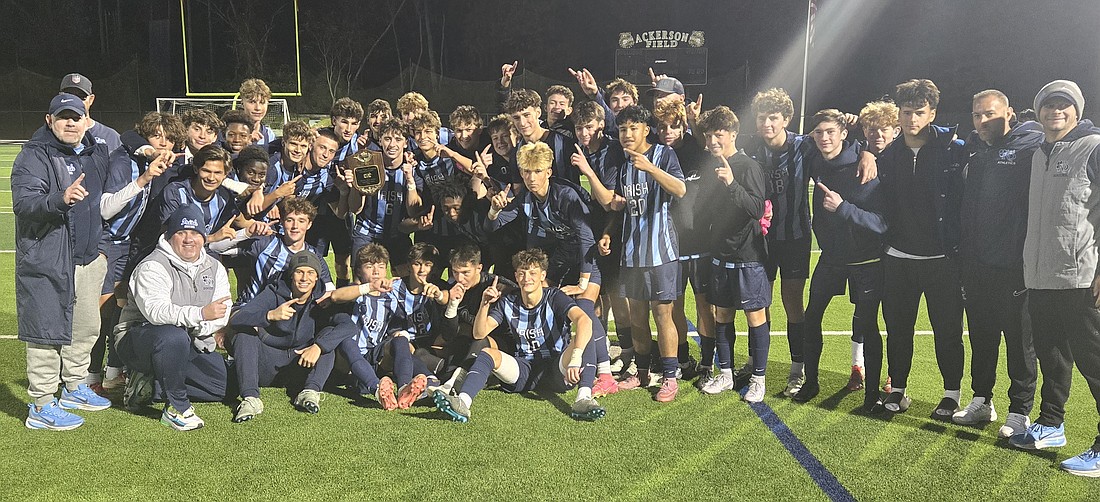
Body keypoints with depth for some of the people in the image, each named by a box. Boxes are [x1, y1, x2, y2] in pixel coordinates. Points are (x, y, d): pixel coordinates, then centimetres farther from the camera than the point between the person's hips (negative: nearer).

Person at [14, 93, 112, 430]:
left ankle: (75, 387, 32)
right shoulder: (34, 156, -9)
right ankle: (41, 407, 5)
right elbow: (22, 203, -23)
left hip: (88, 259, 7)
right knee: (48, 331, -4)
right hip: (46, 262, -7)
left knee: (86, 327, 16)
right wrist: (61, 199, -38)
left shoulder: (97, 153, 12)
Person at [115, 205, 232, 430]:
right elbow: (155, 311, -34)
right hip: (140, 335, -7)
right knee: (173, 337, -41)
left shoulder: (214, 268, 4)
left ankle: (152, 384, 6)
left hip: (191, 344, 7)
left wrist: (199, 329, -25)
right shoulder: (152, 267, -16)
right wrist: (200, 314, -47)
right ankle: (176, 407, -23)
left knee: (227, 384, -4)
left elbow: (222, 313, -5)